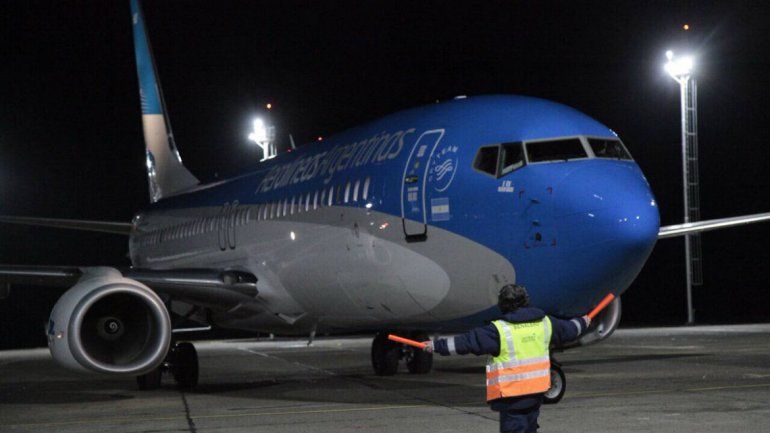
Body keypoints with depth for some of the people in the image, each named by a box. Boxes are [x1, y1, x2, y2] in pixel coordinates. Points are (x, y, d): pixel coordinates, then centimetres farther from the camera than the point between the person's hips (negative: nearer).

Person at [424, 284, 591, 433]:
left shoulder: (499, 330, -14)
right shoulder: (545, 323, 5)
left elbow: (467, 342, -15)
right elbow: (567, 329, 23)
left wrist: (437, 345, -9)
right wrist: (582, 322, 45)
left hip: (511, 393, -6)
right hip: (537, 390, 7)